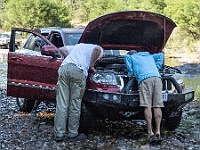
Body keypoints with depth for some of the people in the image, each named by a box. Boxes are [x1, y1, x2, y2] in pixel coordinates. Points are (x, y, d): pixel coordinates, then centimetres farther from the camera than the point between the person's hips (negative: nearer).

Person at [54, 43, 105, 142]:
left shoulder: (78, 46, 38)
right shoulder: (99, 50, 20)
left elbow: (62, 49, 36)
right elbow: (97, 49, -5)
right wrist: (91, 66, 4)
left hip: (64, 68, 5)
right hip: (78, 70, -5)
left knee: (61, 104, 2)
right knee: (75, 104, 3)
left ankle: (59, 134, 4)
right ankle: (73, 134, 10)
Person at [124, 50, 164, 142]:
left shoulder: (132, 57, 26)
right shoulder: (149, 57, 38)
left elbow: (126, 57, 10)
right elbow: (161, 55, 37)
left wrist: (130, 72, 15)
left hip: (145, 79, -4)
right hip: (157, 77, 4)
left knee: (147, 106, -9)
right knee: (157, 106, -1)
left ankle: (150, 131, -16)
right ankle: (158, 131, -8)